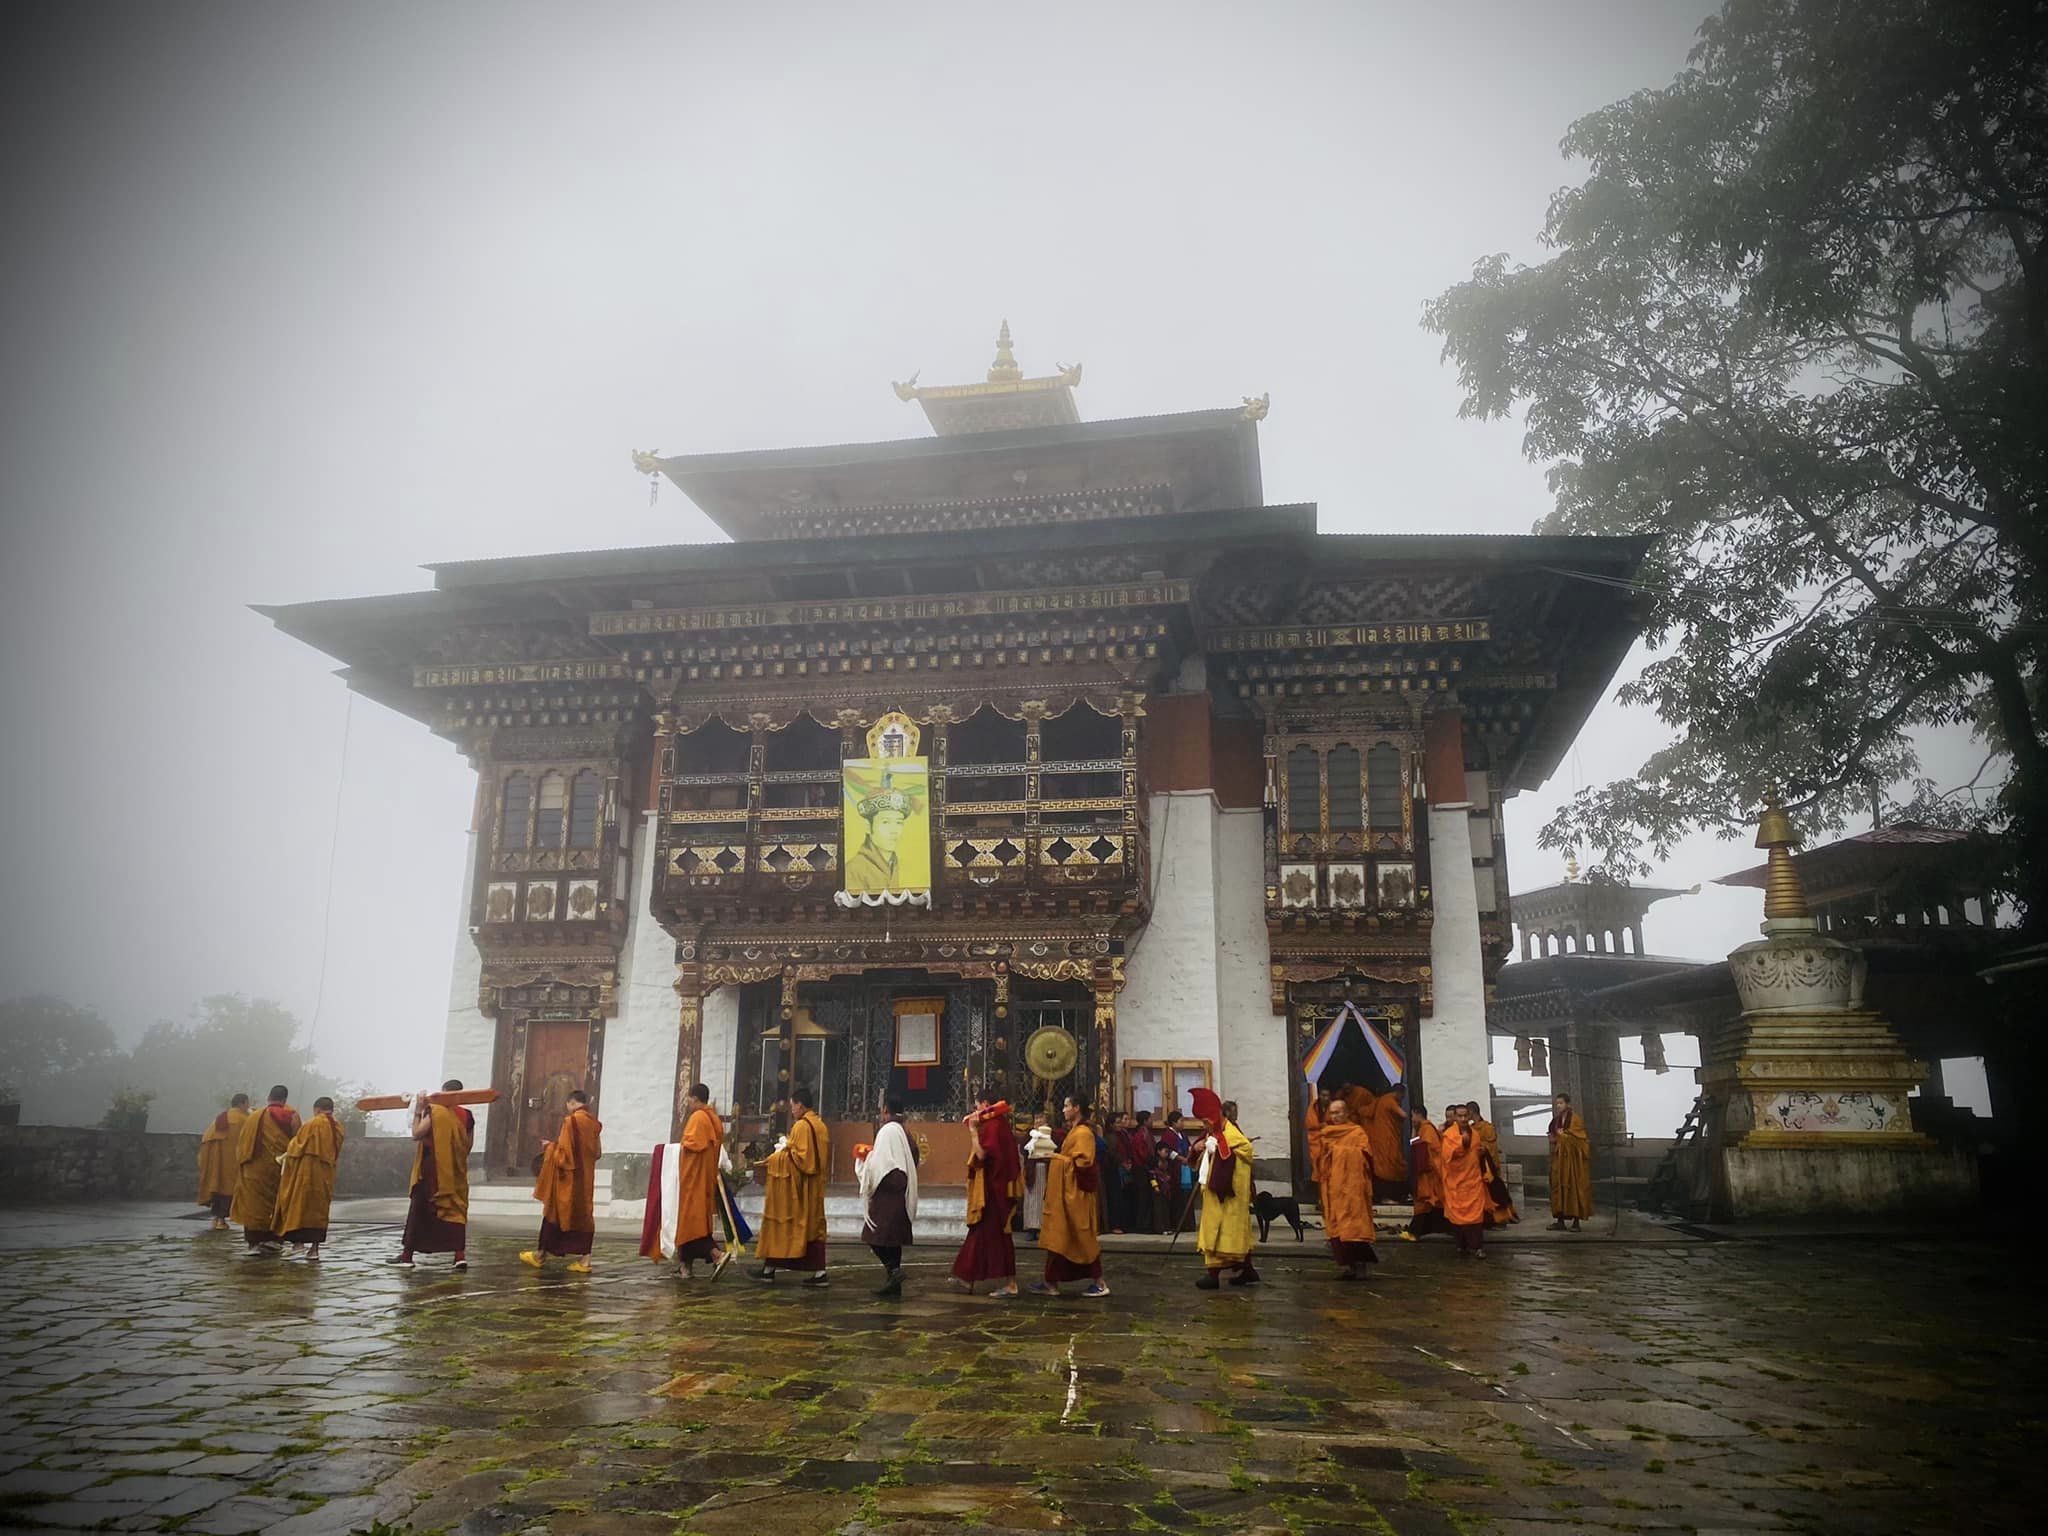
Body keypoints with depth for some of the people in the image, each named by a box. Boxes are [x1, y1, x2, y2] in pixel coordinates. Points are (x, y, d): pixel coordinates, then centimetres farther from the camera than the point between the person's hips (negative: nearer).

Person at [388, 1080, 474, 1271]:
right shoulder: (466, 1116, 3)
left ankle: (407, 1255, 14)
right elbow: (467, 1147, 7)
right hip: (456, 1174, 3)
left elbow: (416, 1134, -10)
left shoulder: (434, 1111, -9)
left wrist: (418, 1110, -4)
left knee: (418, 1210, 8)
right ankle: (460, 1255, -6)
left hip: (432, 1172, -3)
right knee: (456, 1210, 5)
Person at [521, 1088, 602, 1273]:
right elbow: (597, 1152, 10)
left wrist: (550, 1147, 3)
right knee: (583, 1213, 7)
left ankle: (540, 1254, 19)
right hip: (586, 1176, 6)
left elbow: (563, 1149, -15)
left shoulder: (571, 1121, -15)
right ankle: (584, 1259, 3)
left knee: (556, 1211, 6)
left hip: (568, 1177, -6)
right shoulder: (594, 1123, 5)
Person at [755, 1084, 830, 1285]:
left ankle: (769, 1269, 12)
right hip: (814, 1186, 8)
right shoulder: (820, 1125, 10)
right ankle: (819, 1272, 2)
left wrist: (774, 1159, -6)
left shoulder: (801, 1125, -16)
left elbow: (797, 1156, -21)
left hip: (795, 1186, -8)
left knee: (780, 1223, 4)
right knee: (813, 1225, 7)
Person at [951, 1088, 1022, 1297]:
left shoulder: (992, 1126, -17)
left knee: (996, 1234, -4)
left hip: (994, 1190, -10)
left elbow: (981, 1154, -22)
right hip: (998, 1186, 10)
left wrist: (973, 1131, -19)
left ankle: (1009, 1283, 1)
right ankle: (967, 1280, 18)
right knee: (980, 1233, 13)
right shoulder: (1000, 1125, 13)